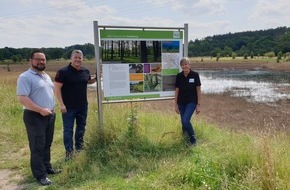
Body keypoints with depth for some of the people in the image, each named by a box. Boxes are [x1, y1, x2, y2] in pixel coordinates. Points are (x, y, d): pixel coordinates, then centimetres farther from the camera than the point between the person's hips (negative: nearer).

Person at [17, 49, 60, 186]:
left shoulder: (46, 76, 13)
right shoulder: (25, 77, -14)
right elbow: (22, 98, -21)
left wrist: (52, 108, 12)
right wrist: (41, 110, -23)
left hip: (50, 115, 8)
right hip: (35, 116, -8)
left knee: (47, 145, 17)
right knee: (37, 147, 0)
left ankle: (47, 168, 31)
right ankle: (40, 175, 11)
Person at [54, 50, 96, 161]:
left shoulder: (86, 71, 4)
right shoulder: (63, 72, -13)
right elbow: (57, 88, -13)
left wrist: (96, 78, 3)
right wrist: (61, 104, -18)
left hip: (83, 105, 6)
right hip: (68, 107, -5)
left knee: (81, 127, 17)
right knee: (68, 129, 3)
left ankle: (79, 147, 35)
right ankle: (69, 151, 14)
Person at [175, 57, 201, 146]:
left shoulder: (195, 75, -10)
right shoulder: (179, 76, -3)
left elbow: (198, 90, -6)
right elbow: (177, 90, 4)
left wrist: (198, 104, -7)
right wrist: (176, 105, 4)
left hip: (191, 102, -4)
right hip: (181, 103, 4)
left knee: (186, 121, -18)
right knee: (183, 122, 11)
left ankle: (193, 140, 4)